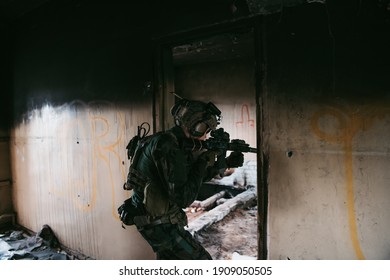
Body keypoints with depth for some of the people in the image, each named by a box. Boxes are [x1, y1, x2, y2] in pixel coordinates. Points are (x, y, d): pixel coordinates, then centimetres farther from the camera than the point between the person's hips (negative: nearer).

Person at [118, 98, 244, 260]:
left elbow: (194, 177, 15)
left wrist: (226, 163, 5)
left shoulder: (176, 143, 5)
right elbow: (182, 197, -28)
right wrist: (203, 162, -19)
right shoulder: (167, 147, -25)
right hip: (160, 223, -10)